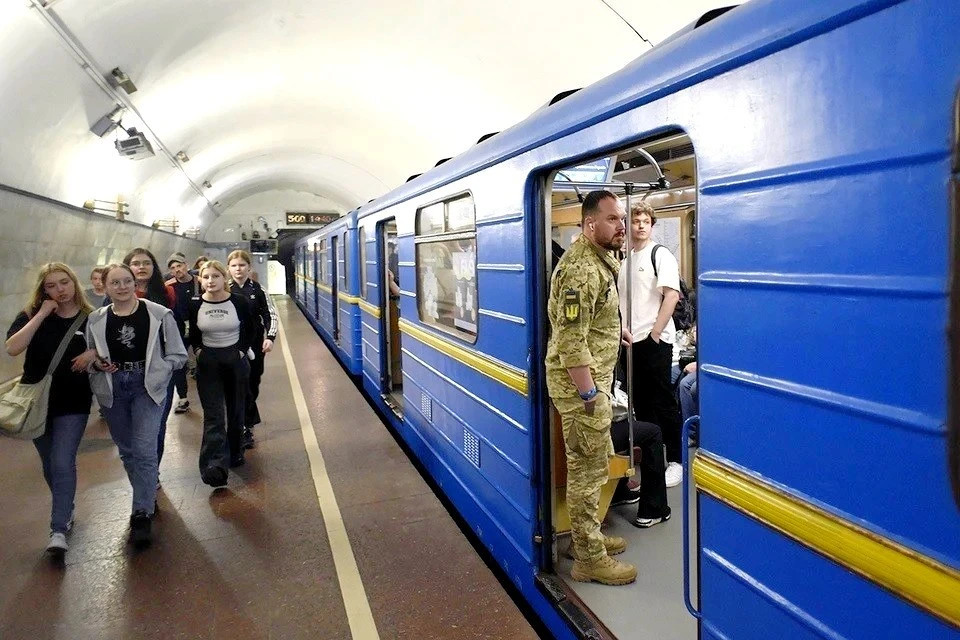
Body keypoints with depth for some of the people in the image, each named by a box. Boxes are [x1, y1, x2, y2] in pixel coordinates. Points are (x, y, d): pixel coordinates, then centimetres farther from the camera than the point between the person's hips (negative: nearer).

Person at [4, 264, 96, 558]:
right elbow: (12, 348, -21)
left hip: (73, 403, -2)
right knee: (50, 464, 15)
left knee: (62, 464, -9)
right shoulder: (32, 315, -5)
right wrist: (42, 314, -23)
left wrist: (94, 354, -15)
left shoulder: (91, 318, -4)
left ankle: (58, 530, -2)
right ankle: (65, 510, 38)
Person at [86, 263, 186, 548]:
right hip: (113, 390, 4)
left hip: (147, 387, -4)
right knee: (127, 451, 14)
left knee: (144, 450, -11)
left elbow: (177, 355, -2)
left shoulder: (158, 314, -8)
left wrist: (154, 373, -13)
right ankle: (147, 497, 35)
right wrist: (97, 363, -6)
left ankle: (142, 514, -3)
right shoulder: (96, 320, 1)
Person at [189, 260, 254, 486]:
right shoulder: (195, 305, -5)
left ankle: (235, 454, 31)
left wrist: (242, 350, -2)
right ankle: (216, 466, -13)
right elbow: (193, 333, 13)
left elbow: (249, 329, 5)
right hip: (208, 363, 0)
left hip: (236, 361, 0)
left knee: (236, 411, 12)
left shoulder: (239, 301, -9)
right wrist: (198, 350, 0)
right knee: (213, 415, -6)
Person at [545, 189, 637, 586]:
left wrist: (611, 330, 21)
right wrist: (589, 395, -23)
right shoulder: (582, 269, -21)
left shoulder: (598, 261, 13)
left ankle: (587, 537, 34)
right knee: (588, 468, -1)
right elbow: (571, 339, -25)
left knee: (588, 464, 19)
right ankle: (589, 559, 10)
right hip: (579, 382, -10)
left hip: (592, 377, 10)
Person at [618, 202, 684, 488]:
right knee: (640, 402, 13)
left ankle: (675, 462, 7)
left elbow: (672, 295, -14)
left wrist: (655, 332, -16)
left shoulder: (661, 255, -4)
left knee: (663, 403, -1)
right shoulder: (625, 259, 15)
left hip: (655, 340, -6)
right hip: (630, 340, 6)